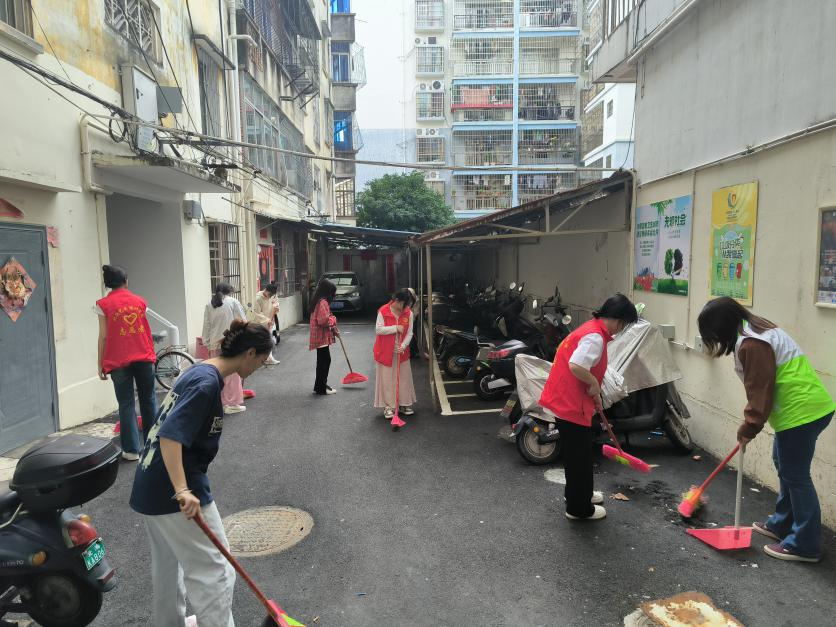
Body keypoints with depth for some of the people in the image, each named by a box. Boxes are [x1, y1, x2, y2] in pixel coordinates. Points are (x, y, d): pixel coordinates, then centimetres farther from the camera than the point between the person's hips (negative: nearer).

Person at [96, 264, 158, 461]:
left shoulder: (103, 304, -3)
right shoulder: (139, 301, 6)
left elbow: (103, 336, -5)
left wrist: (100, 364, 0)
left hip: (118, 361, -2)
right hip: (144, 358, 2)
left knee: (126, 404, 2)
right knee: (148, 400, 12)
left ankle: (132, 449, 3)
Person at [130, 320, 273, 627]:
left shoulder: (197, 371, 8)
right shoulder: (207, 382, -21)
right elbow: (170, 436, -29)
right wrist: (183, 491, -33)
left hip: (152, 487, 10)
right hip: (175, 490, -10)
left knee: (168, 563, 27)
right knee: (214, 572, 2)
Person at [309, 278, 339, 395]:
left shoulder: (319, 301, 14)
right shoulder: (323, 302, -19)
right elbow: (324, 320, -28)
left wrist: (334, 329, 18)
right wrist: (333, 320, -9)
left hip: (321, 336, 10)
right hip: (322, 337, -10)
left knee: (324, 361, 17)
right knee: (324, 361, -4)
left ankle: (321, 385, 27)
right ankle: (321, 388, 3)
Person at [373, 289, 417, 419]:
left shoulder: (409, 313, -2)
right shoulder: (383, 311, -13)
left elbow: (409, 333, -2)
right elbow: (378, 330, -16)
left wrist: (403, 346, -17)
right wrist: (395, 328, -23)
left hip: (402, 352, 4)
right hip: (385, 352, -4)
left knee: (404, 379, 10)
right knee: (387, 380, 3)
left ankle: (405, 404, 24)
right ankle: (388, 406, 13)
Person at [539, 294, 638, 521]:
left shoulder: (591, 329, 12)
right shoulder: (595, 336, -21)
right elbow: (576, 366, -34)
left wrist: (595, 397, 21)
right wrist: (594, 385, -16)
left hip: (567, 400, 10)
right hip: (571, 404, -10)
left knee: (579, 453, 25)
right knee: (579, 456, 5)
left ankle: (579, 494, 42)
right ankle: (579, 508, 19)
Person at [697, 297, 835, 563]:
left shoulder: (751, 344, -20)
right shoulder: (758, 329, 13)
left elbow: (760, 391, -18)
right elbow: (760, 387, 18)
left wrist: (748, 428, -6)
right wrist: (750, 424, 19)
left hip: (801, 412, -11)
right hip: (811, 406, 11)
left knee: (795, 476, -1)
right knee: (784, 465, 20)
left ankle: (805, 545, 10)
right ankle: (781, 524, 33)